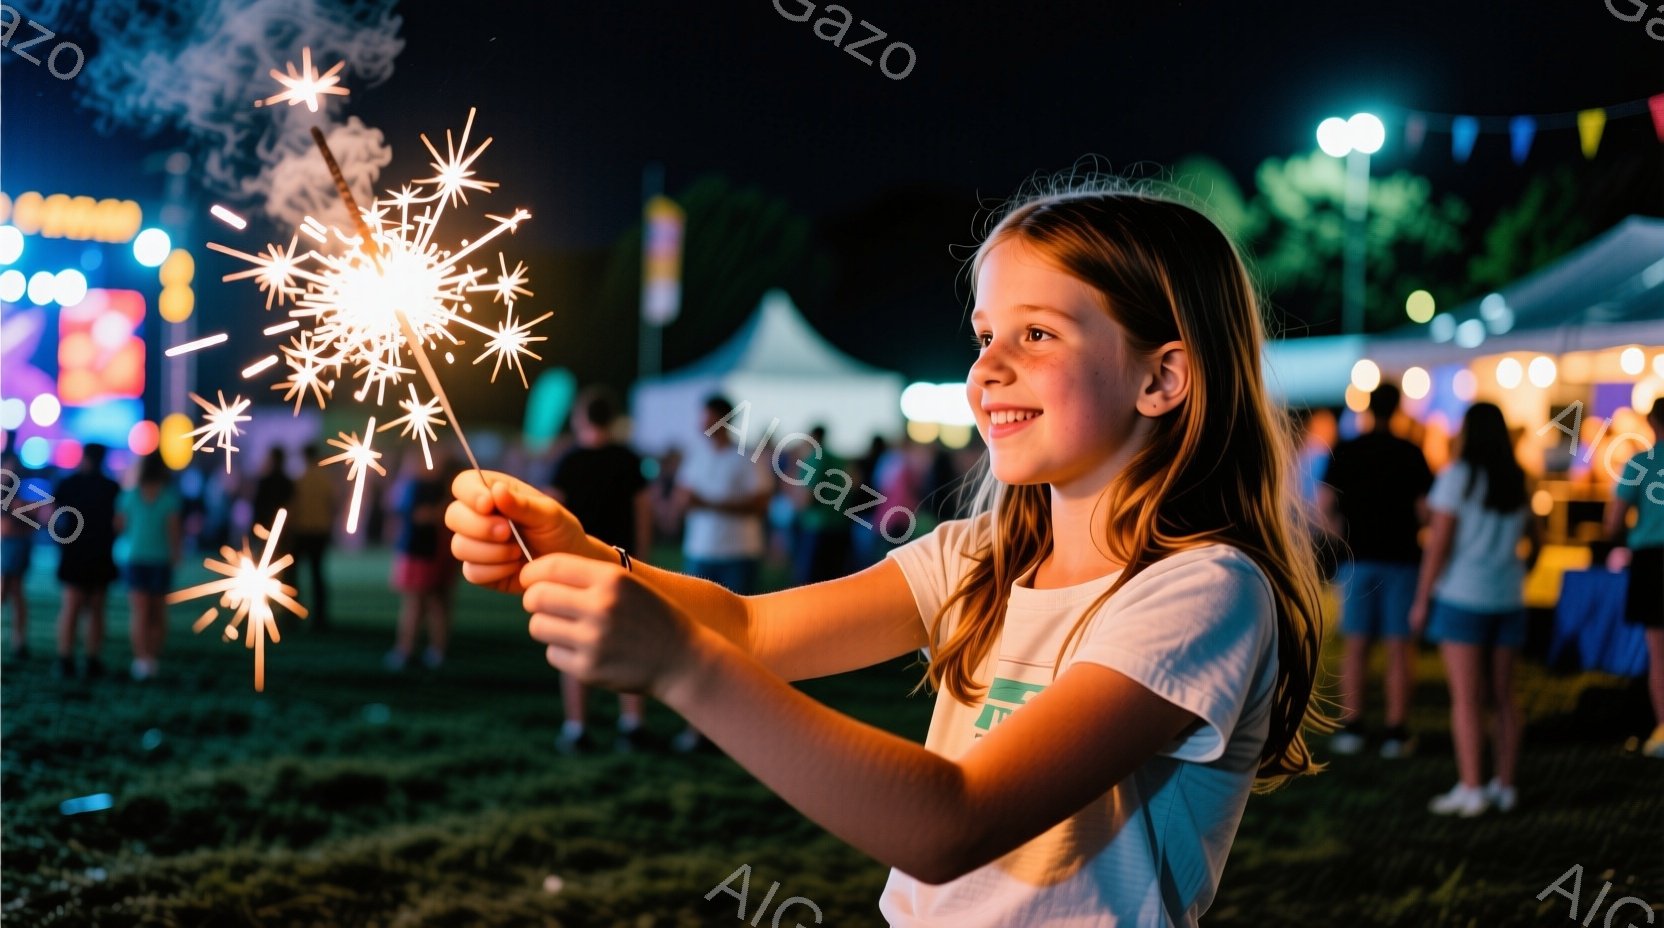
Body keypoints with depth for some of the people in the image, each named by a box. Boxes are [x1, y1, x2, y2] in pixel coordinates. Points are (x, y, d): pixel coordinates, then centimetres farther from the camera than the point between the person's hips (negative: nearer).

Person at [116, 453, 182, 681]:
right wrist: (175, 552, 2)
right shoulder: (170, 496, -7)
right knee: (158, 611, 14)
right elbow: (174, 528, -11)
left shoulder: (130, 495, -1)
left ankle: (142, 659, -19)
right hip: (161, 559, 0)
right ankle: (154, 658, 19)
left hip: (135, 558, 0)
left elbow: (119, 526, 3)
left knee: (140, 611, -5)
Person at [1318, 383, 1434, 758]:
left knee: (1357, 646, 6)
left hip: (1358, 557, 1)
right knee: (1398, 648, 2)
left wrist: (1343, 538, 10)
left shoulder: (1345, 452, 0)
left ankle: (1351, 727, 5)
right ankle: (1396, 731, 2)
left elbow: (1325, 504, -4)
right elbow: (1426, 508, -5)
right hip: (1401, 558, -1)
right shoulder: (1410, 453, -3)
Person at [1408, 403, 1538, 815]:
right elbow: (1534, 540, 18)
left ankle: (1470, 789, -9)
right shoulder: (1517, 481, 9)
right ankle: (1504, 786, 12)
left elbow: (1439, 544, -12)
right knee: (1503, 695, 10)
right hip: (1507, 599, 6)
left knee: (1466, 697, -6)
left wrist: (1422, 599, -7)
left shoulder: (1457, 477, -9)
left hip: (1462, 596, -6)